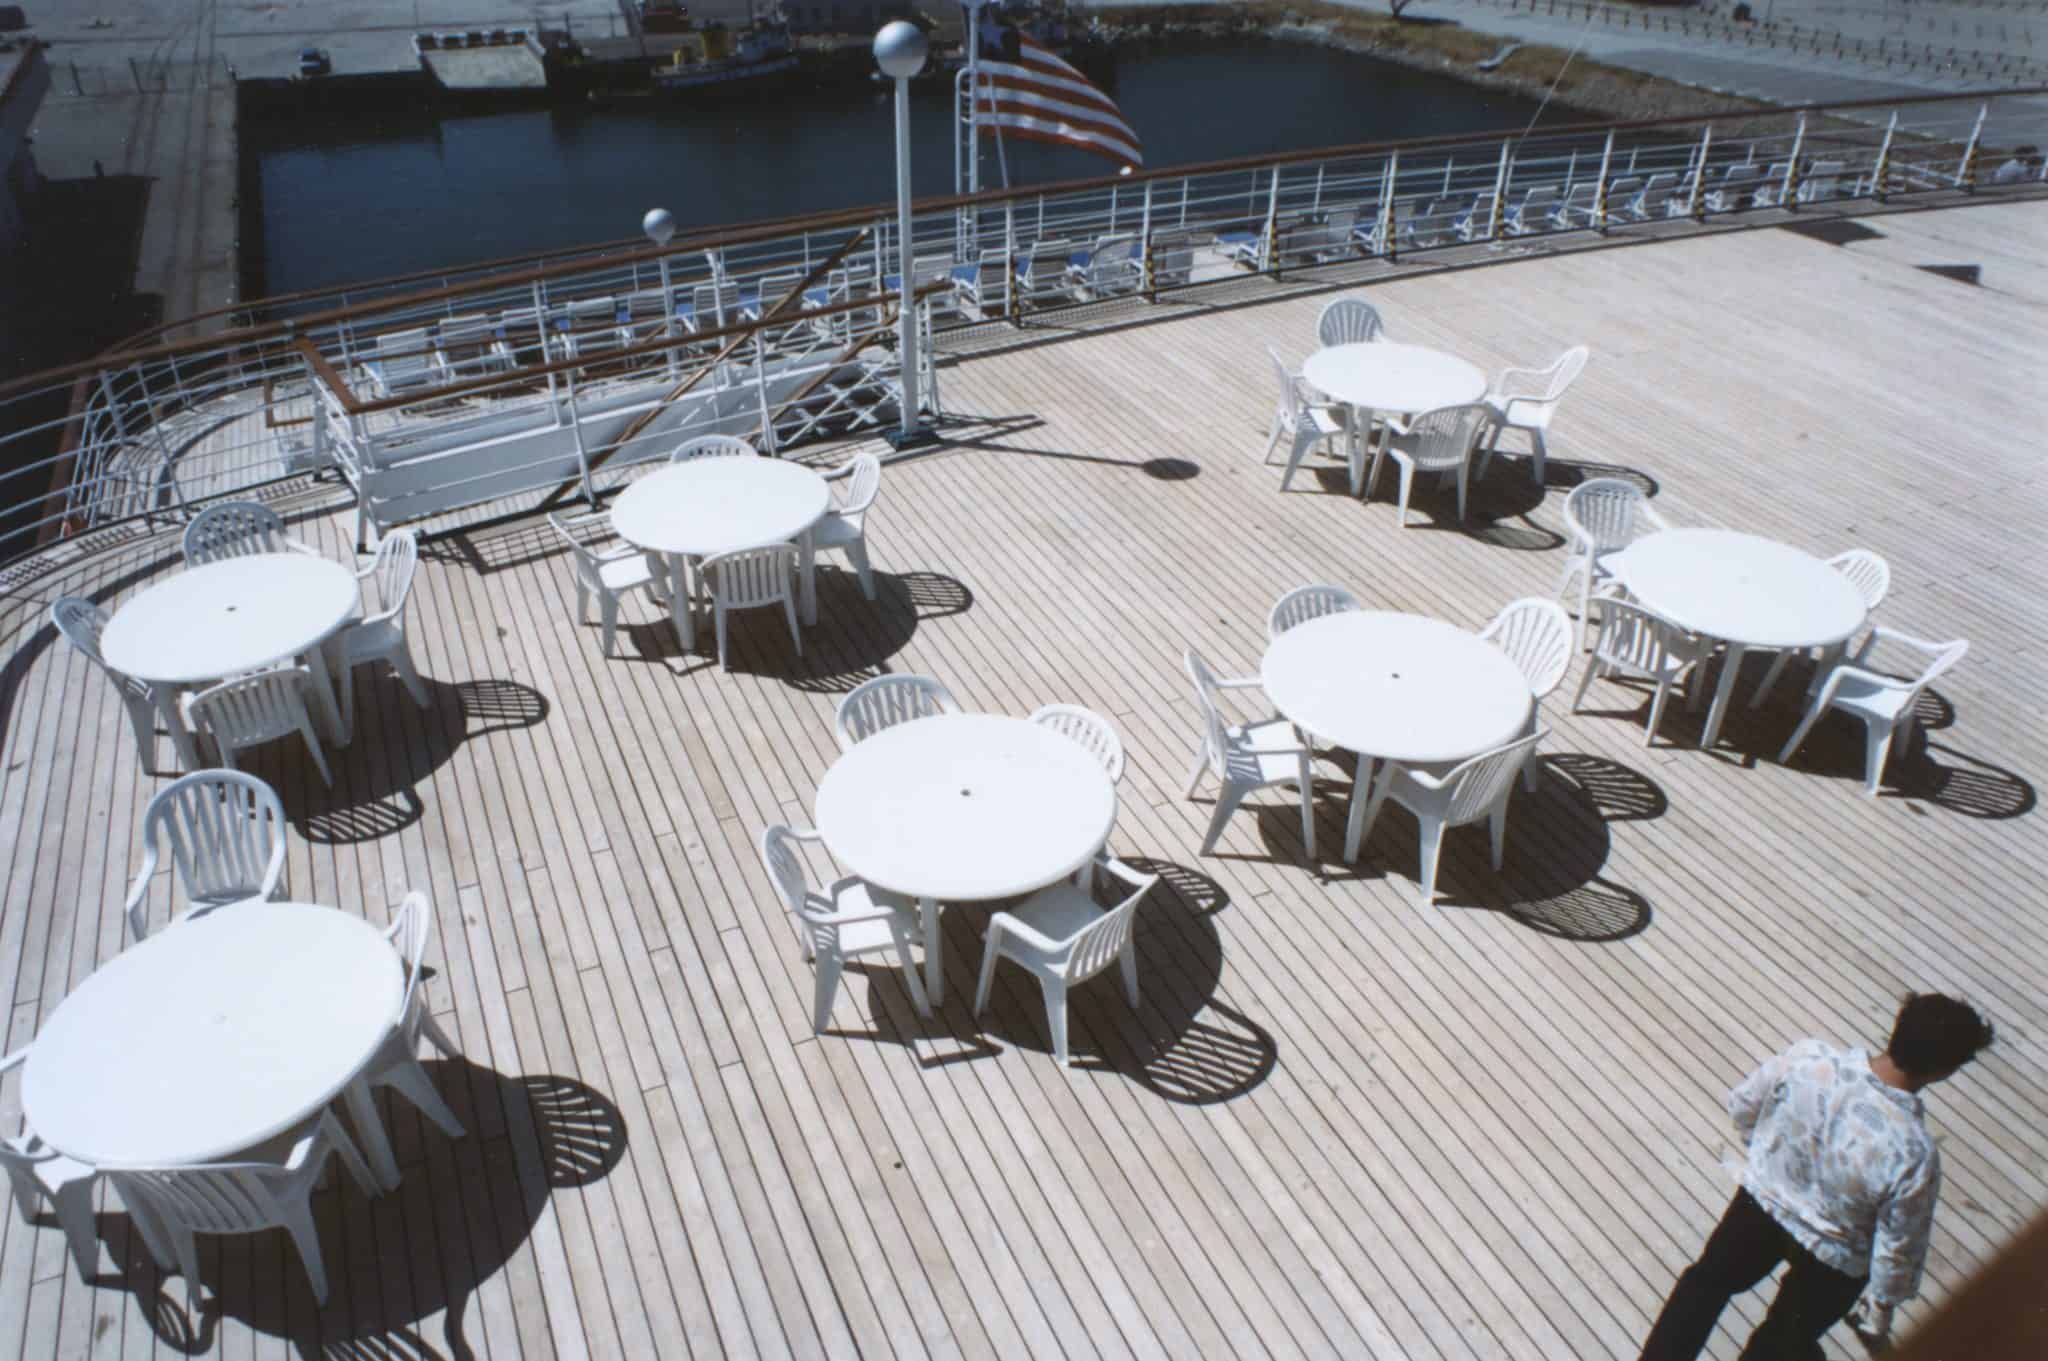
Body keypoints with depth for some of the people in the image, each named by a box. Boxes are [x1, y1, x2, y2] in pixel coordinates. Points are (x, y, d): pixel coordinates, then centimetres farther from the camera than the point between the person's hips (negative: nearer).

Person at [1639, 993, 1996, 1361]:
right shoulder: (1913, 1155, -37)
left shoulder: (1807, 1056, -29)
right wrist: (1885, 1301, 1)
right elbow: (1898, 1248, -20)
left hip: (1762, 1198, 3)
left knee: (1708, 1279, 31)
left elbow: (1741, 1106, -8)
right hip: (1832, 1255, -3)